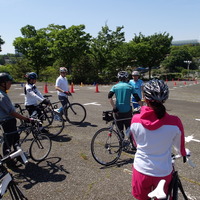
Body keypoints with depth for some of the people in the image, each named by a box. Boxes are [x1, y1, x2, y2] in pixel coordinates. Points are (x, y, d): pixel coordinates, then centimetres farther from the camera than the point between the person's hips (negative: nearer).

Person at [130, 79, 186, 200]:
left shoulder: (136, 120, -16)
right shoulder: (174, 122, -20)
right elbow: (179, 145, 0)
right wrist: (183, 153, 24)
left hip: (141, 170, 1)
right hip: (163, 172, 0)